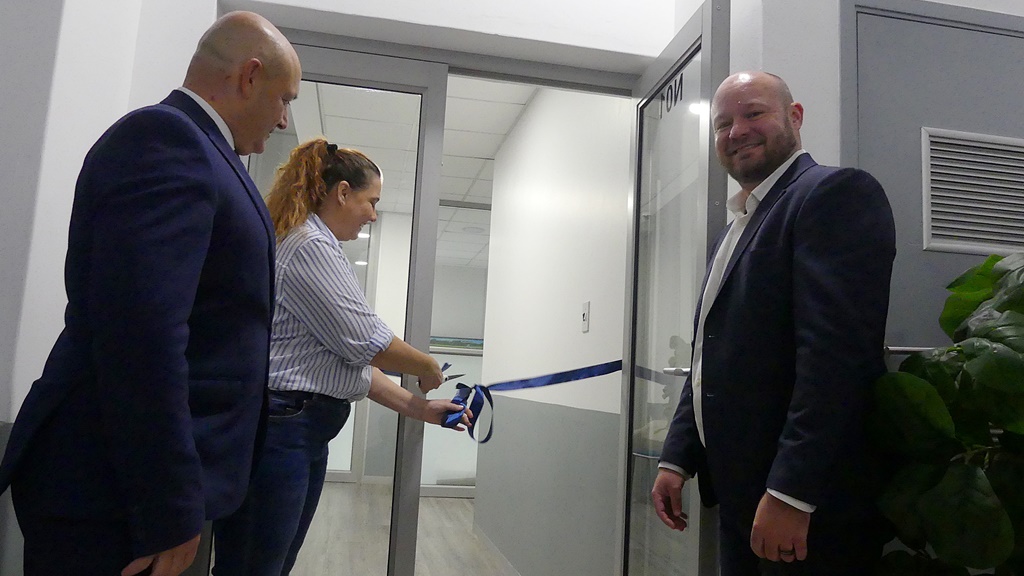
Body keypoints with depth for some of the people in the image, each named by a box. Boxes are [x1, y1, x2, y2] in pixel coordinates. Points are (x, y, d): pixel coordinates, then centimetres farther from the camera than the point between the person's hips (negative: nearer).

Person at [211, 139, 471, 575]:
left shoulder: (317, 248, 20)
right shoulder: (310, 246, -12)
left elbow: (348, 360, 17)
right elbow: (366, 343, -15)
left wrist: (420, 409, 12)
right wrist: (428, 369, 4)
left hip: (306, 434, 11)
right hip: (277, 428, -11)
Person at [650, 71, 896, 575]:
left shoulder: (837, 193, -11)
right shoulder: (735, 228, 17)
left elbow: (837, 349, -22)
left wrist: (790, 494, -24)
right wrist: (676, 458, 10)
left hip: (810, 501, -8)